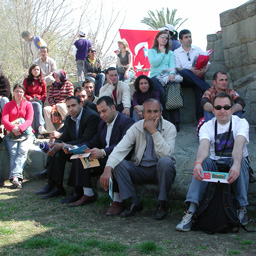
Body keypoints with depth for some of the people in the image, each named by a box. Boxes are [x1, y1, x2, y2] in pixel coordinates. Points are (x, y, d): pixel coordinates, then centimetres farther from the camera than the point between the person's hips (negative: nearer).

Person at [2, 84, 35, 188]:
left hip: (25, 133, -1)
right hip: (11, 134, 1)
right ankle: (17, 179, -38)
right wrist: (13, 128, -19)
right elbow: (4, 120, 2)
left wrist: (19, 128, -20)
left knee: (22, 151, -30)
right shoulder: (8, 105, 18)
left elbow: (29, 120, 0)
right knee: (13, 153, -26)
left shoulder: (28, 104, 14)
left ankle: (15, 176, -43)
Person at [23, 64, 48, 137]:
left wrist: (40, 100, -5)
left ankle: (39, 130, -54)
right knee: (37, 105, -36)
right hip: (29, 101, -1)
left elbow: (44, 94, 16)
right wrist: (30, 98, -9)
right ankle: (41, 126, -58)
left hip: (39, 101, 1)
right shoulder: (26, 80, 15)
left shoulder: (42, 81, 20)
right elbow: (24, 93, 9)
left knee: (37, 106, -35)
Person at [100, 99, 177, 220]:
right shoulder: (136, 128, -4)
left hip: (160, 170, -2)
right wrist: (108, 169, -33)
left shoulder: (169, 127, -9)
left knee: (165, 161, -34)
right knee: (118, 163, -22)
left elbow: (167, 153, -25)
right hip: (140, 170, 2)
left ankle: (162, 204, -17)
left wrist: (154, 131, -27)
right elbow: (119, 149, -16)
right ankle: (134, 203, -11)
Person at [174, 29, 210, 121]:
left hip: (198, 77, 1)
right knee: (184, 72, -37)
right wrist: (190, 71, -19)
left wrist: (204, 71, -12)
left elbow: (207, 63, 13)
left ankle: (200, 117, -35)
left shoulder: (198, 50, 21)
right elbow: (178, 68, -1)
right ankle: (209, 89, -38)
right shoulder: (176, 52, 14)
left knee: (199, 89, -32)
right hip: (185, 78, -1)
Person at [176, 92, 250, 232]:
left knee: (240, 161, -34)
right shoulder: (207, 126, -2)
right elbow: (203, 147, -23)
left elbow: (239, 145, -28)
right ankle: (191, 210, -40)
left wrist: (236, 165, -49)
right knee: (204, 161, -30)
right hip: (215, 165, 2)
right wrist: (198, 163, -47)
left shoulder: (241, 123, -7)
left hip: (237, 164, -1)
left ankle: (242, 208, -25)